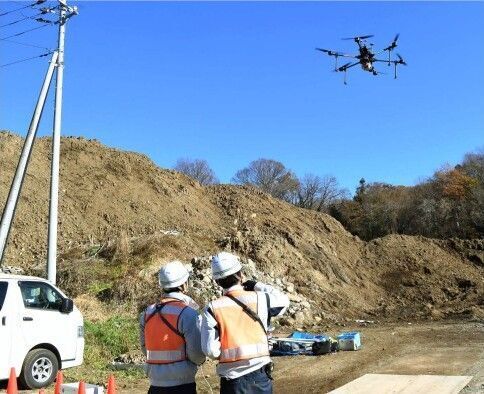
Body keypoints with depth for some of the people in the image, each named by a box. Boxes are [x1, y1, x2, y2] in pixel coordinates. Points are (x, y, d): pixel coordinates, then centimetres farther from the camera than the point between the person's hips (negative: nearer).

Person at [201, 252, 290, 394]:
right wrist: (257, 285, 18)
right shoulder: (260, 299, -6)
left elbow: (210, 349, -12)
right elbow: (283, 300, 15)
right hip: (260, 374, 1)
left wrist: (226, 356, 8)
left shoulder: (212, 309, -9)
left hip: (232, 378, -1)